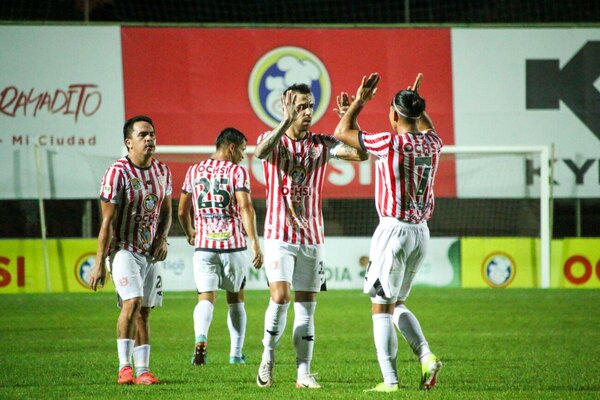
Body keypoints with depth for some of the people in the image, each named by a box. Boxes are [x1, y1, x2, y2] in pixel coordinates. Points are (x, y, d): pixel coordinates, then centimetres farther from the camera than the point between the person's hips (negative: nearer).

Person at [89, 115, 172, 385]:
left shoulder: (162, 171, 5)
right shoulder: (117, 173, -14)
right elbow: (107, 221, -13)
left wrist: (162, 239, 1)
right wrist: (99, 263, -15)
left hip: (150, 252, 6)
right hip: (123, 249, -6)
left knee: (144, 312, 7)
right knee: (132, 302, -21)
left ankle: (142, 370, 10)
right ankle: (124, 367, -16)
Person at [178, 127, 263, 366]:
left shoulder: (194, 171, 10)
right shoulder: (237, 172, -3)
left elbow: (182, 211, 17)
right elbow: (245, 208, -15)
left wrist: (189, 234, 36)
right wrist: (255, 243, -17)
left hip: (204, 245, 2)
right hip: (233, 244, -2)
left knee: (206, 297, -4)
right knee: (235, 298, 15)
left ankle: (201, 338, -33)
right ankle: (236, 353, 19)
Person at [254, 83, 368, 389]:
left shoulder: (321, 144, 5)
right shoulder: (273, 139, -2)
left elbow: (361, 154, -8)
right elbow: (260, 151, -27)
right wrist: (287, 120, -34)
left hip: (312, 237, 3)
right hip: (279, 235, -3)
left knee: (306, 306, 3)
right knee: (280, 297, -17)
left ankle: (303, 372, 6)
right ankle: (268, 357, 2)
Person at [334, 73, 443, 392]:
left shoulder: (391, 143, -14)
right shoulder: (432, 145, 2)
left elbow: (342, 132, -2)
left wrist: (360, 100, 6)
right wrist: (417, 103, 34)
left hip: (393, 230, -6)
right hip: (421, 232, 6)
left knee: (381, 308, 0)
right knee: (398, 304, 19)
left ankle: (390, 380, -4)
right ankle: (426, 357, -1)